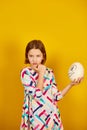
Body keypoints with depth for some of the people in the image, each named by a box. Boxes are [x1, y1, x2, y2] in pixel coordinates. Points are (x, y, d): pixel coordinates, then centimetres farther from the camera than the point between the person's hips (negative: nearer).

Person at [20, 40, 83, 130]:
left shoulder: (49, 72, 3)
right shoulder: (25, 72, -10)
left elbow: (56, 96, 4)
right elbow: (37, 95, -20)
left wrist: (71, 84, -4)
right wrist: (41, 73, -16)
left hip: (51, 115, 4)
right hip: (35, 117, -4)